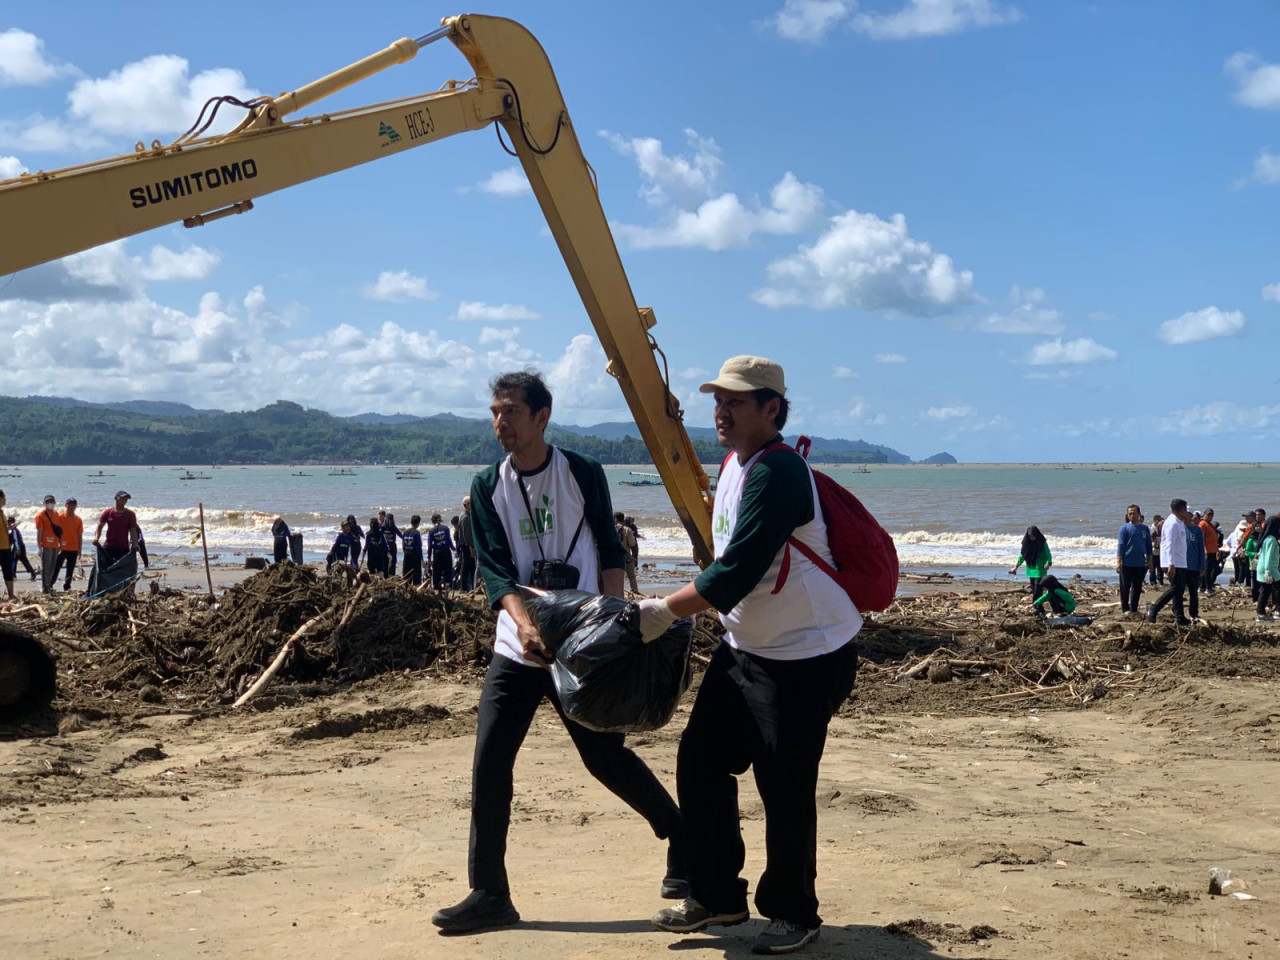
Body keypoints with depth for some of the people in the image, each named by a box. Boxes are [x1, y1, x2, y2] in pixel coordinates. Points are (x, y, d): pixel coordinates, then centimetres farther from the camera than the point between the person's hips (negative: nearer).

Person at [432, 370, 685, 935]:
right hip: (515, 652, 3)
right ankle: (488, 895, 6)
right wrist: (524, 621, -23)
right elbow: (494, 569, -5)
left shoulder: (583, 474, -2)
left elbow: (609, 553, 2)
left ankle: (683, 838, 26)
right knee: (490, 764, -4)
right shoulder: (487, 488, 4)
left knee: (605, 756, 2)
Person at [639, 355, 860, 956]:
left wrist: (665, 611, -20)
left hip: (806, 655, -10)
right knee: (701, 759, 8)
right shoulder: (734, 462, 9)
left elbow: (737, 570, -27)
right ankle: (716, 895, 22)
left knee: (784, 787, -4)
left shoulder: (778, 472, -22)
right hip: (743, 646, 10)